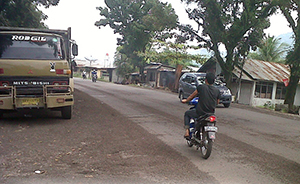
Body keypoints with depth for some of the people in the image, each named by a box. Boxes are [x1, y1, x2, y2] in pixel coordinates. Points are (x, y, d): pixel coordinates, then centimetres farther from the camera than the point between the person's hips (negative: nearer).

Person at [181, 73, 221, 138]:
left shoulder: (201, 87, -8)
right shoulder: (217, 91, 0)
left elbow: (192, 96, 5)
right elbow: (217, 103, 12)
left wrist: (186, 100, 24)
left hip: (200, 112, -4)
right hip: (211, 113, 4)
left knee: (187, 114, 23)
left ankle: (187, 131, 11)